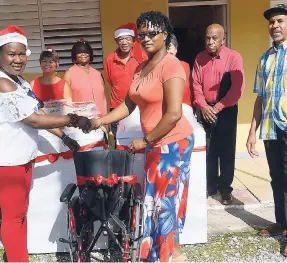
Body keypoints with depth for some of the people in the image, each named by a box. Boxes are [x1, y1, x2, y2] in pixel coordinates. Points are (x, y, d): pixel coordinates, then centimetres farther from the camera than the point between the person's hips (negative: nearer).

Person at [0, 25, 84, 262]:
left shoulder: (19, 81, 10)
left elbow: (36, 113, 15)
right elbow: (33, 120, -22)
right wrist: (72, 120, -17)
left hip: (22, 157, 10)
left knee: (20, 212, 19)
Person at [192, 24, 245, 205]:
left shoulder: (234, 57, -8)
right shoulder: (200, 58, 4)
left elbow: (237, 88, -14)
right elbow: (196, 84, 3)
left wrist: (218, 107, -16)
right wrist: (203, 106, -11)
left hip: (226, 110, -3)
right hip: (205, 110, 3)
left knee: (226, 151, 2)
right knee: (208, 150, 8)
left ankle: (225, 188, 15)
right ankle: (211, 185, 22)